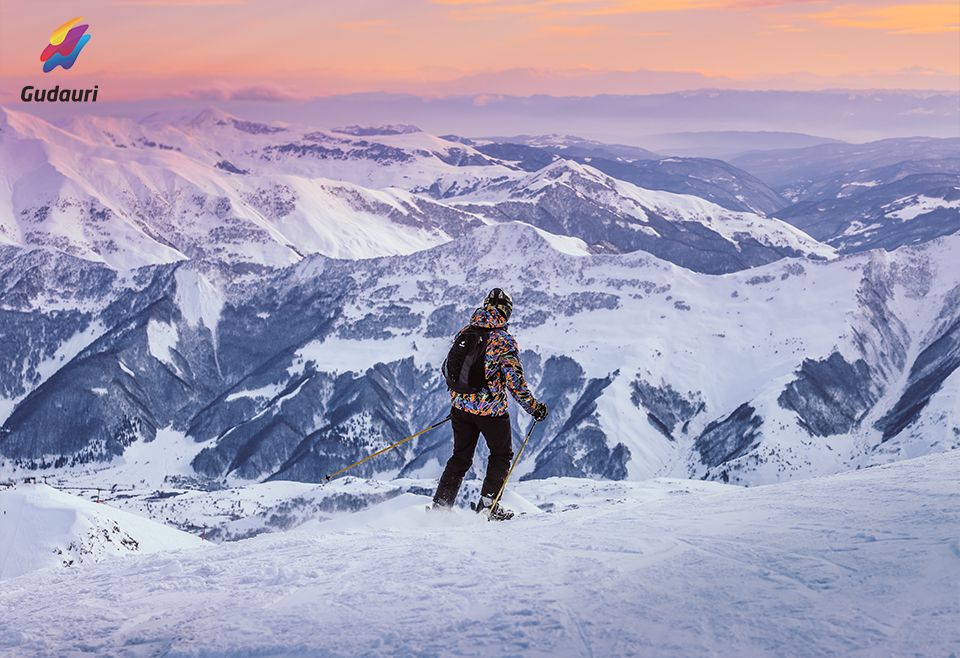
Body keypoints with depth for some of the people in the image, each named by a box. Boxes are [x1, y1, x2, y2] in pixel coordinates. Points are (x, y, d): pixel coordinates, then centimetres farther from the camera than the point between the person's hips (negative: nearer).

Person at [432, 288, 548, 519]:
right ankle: (487, 504, 12)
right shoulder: (504, 341, -14)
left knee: (460, 457, 17)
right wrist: (534, 407, -5)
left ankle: (440, 506, 11)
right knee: (501, 455, 18)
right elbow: (515, 381, -16)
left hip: (460, 406, 5)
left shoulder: (464, 333, 3)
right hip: (491, 409, -5)